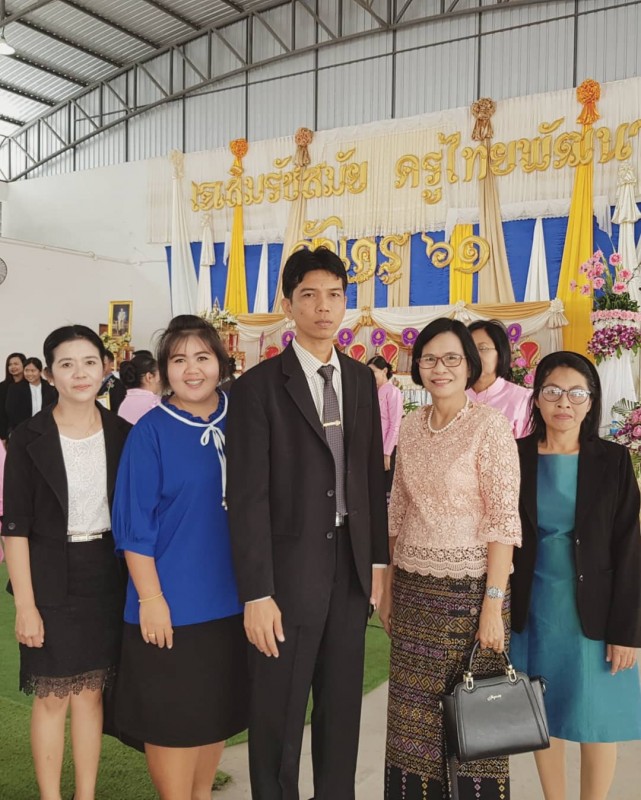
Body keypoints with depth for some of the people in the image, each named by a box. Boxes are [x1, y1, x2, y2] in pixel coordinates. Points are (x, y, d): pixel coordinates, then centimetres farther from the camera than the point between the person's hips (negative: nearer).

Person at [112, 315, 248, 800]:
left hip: (231, 599, 5)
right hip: (173, 603, -4)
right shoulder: (151, 431, -10)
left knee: (219, 711, 18)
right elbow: (134, 525, -10)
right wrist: (150, 598, -13)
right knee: (173, 718, 7)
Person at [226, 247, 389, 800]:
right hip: (290, 569, -5)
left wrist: (378, 558, 8)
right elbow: (247, 497, -13)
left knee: (343, 706, 18)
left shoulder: (361, 379, 7)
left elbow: (373, 476, 10)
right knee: (279, 715, 9)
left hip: (351, 566, 5)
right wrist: (256, 593, -15)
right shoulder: (259, 386, -9)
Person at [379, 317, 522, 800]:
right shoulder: (412, 425, 6)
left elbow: (503, 521, -13)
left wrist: (493, 604, -16)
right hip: (414, 590, 5)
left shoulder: (490, 425, -10)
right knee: (414, 714, 13)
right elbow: (398, 513, 11)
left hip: (469, 589, -5)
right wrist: (389, 588, 9)